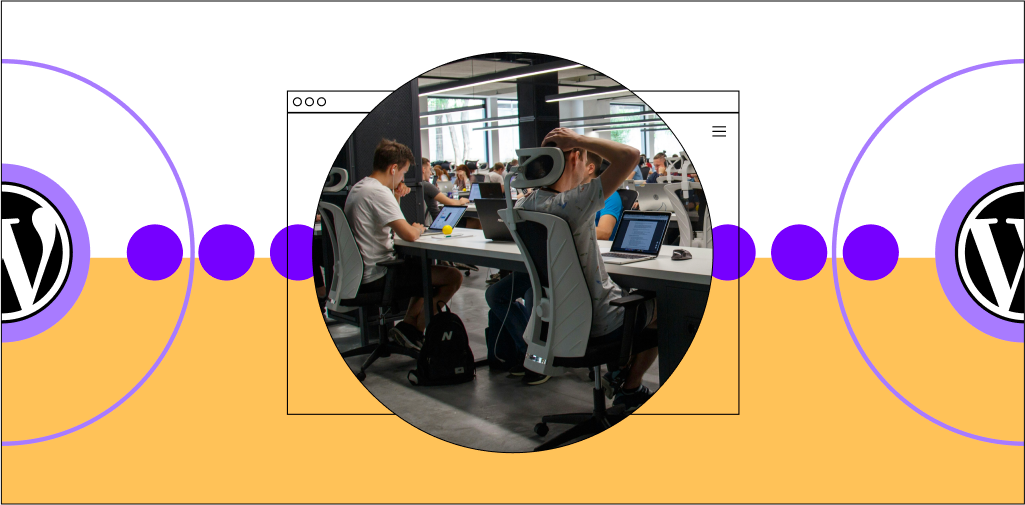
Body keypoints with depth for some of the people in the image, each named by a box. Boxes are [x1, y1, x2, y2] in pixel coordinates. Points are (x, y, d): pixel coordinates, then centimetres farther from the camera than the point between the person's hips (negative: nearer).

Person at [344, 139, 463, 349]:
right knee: (453, 277, -9)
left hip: (362, 273, 11)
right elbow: (409, 234, -25)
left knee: (426, 268, 30)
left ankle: (408, 324, 17)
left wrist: (396, 199, 10)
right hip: (378, 276, -10)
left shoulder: (358, 188, 12)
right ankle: (413, 329, 4)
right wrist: (418, 228, -2)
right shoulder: (378, 192, -20)